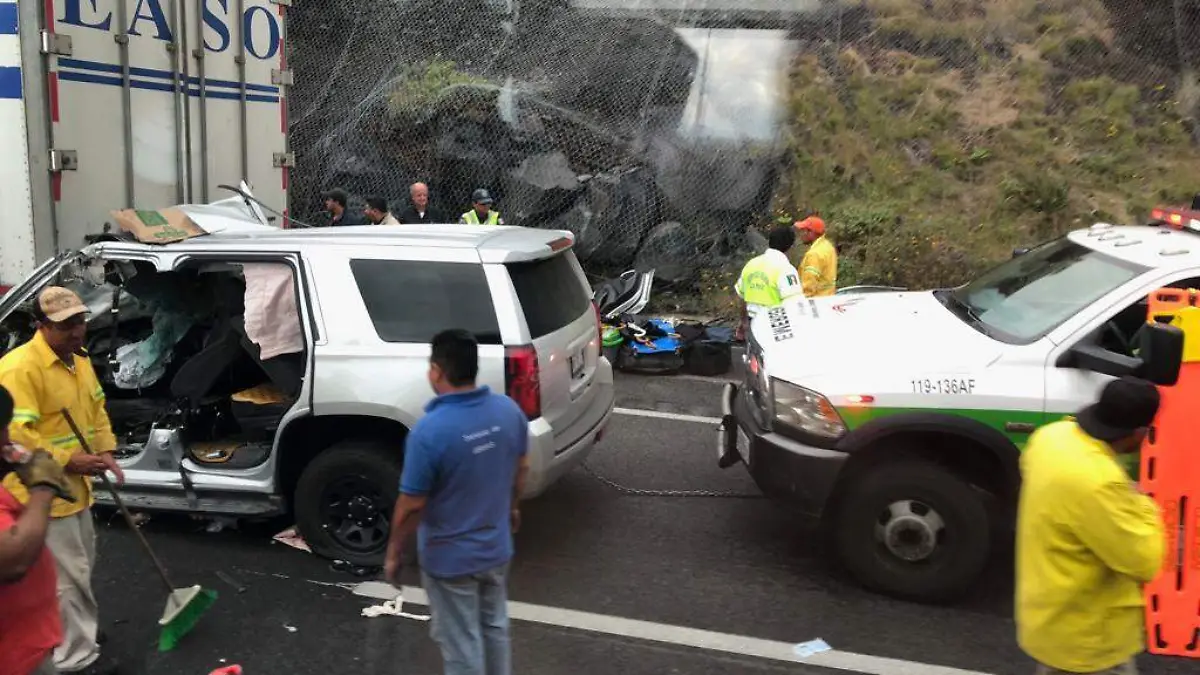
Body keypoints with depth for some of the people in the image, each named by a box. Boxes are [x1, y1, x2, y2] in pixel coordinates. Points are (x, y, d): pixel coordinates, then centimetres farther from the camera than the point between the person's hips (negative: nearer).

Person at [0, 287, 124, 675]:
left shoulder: (79, 357, 6)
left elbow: (96, 407, 16)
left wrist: (105, 451, 3)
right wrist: (68, 460, -24)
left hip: (75, 485, 9)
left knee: (82, 564, 23)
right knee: (68, 576, -1)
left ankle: (77, 629, 42)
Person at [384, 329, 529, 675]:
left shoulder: (429, 431, -28)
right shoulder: (509, 410, -10)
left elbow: (412, 505, -20)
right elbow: (521, 468, 6)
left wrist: (393, 553, -5)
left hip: (450, 558, -5)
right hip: (497, 546, 6)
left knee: (461, 644, 13)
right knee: (495, 626, 26)